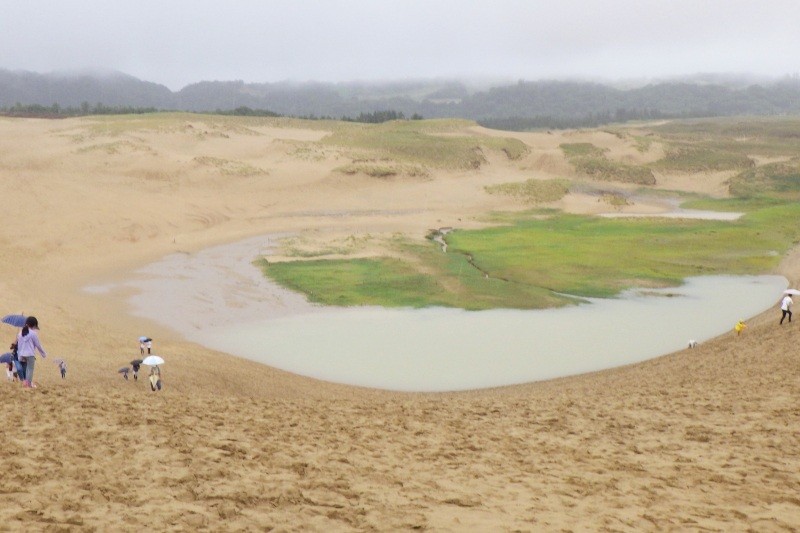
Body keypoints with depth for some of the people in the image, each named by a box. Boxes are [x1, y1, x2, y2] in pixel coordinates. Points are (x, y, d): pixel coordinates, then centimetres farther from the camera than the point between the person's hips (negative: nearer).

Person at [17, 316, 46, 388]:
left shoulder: (21, 333, 8)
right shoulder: (33, 333, -10)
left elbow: (19, 344, 11)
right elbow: (38, 345, -5)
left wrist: (19, 354, 19)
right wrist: (44, 353, 7)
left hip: (22, 354, 6)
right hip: (30, 354, -6)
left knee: (27, 368, 17)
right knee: (30, 369, 0)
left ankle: (26, 381, 16)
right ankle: (29, 383, -4)